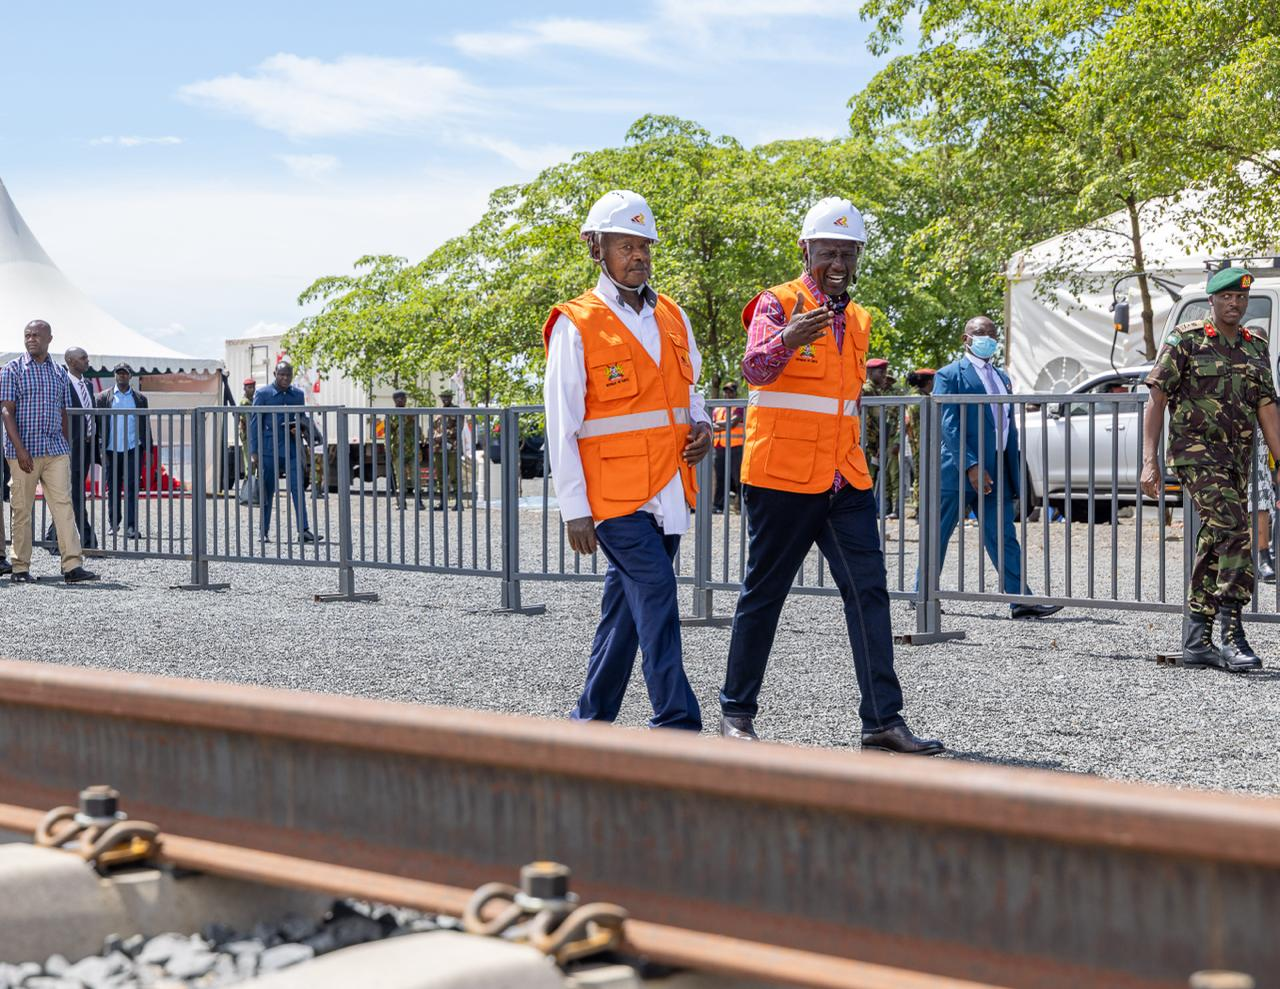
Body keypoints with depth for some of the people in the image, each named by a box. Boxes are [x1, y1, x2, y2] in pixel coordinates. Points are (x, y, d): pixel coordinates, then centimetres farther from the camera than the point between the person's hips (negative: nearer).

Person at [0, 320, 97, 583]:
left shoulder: (59, 373, 14)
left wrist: (67, 449, 15)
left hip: (56, 450, 3)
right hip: (24, 450, -3)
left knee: (63, 504, -7)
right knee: (22, 509, 2)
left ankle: (73, 566, -12)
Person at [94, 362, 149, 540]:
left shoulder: (140, 398, 9)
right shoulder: (104, 398, 7)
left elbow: (145, 425, 10)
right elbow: (98, 423, 4)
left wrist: (148, 449, 5)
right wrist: (98, 449, -4)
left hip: (133, 450, -1)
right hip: (112, 450, 1)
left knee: (132, 488, -7)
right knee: (113, 489, 8)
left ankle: (131, 526, -8)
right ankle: (114, 523, 20)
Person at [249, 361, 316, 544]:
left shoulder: (298, 394, 10)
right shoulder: (263, 394, 0)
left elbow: (303, 419, 20)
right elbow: (255, 424, 0)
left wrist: (302, 429, -5)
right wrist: (254, 453, -5)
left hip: (292, 449, 2)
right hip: (269, 451, -2)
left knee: (298, 489, -6)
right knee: (267, 492, 5)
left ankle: (304, 530, -6)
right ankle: (263, 532, 14)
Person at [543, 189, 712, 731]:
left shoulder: (672, 316, 13)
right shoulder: (575, 325, -6)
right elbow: (561, 427, -7)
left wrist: (700, 426, 3)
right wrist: (574, 510, -10)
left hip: (669, 492, 6)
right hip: (616, 495, -6)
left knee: (626, 606, 12)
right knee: (656, 600, -13)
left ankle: (591, 718, 24)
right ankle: (677, 726, -10)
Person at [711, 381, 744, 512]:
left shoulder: (740, 408, 2)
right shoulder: (717, 409, 19)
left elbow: (733, 422, -11)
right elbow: (711, 426, 5)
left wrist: (718, 424, 2)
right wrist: (726, 426, -9)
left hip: (736, 448, -5)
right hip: (720, 447, 6)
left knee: (738, 476, -8)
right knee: (720, 476, 6)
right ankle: (718, 505, 11)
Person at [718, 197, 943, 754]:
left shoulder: (857, 319, 17)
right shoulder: (777, 304, -5)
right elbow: (755, 368, -26)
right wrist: (786, 339, -44)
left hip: (844, 479, 6)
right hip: (782, 477, -6)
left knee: (868, 591, -2)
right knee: (763, 593, 2)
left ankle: (883, 720, 0)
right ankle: (736, 712, 15)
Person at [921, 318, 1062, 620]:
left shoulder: (1002, 378, 18)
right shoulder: (950, 375, -4)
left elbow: (1010, 427, 19)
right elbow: (949, 425, -12)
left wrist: (1014, 476, 13)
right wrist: (970, 467, -21)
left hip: (995, 474, 6)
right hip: (959, 470, -6)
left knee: (1003, 537, 1)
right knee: (939, 535, 2)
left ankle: (1021, 601, -3)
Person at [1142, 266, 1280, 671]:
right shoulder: (1185, 339, -3)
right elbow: (1156, 398, -5)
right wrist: (1149, 461, -12)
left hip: (1238, 457, 6)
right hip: (1195, 450, -6)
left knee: (1214, 545, 8)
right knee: (1232, 530, -22)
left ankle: (1196, 642, 14)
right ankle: (1231, 634, -21)